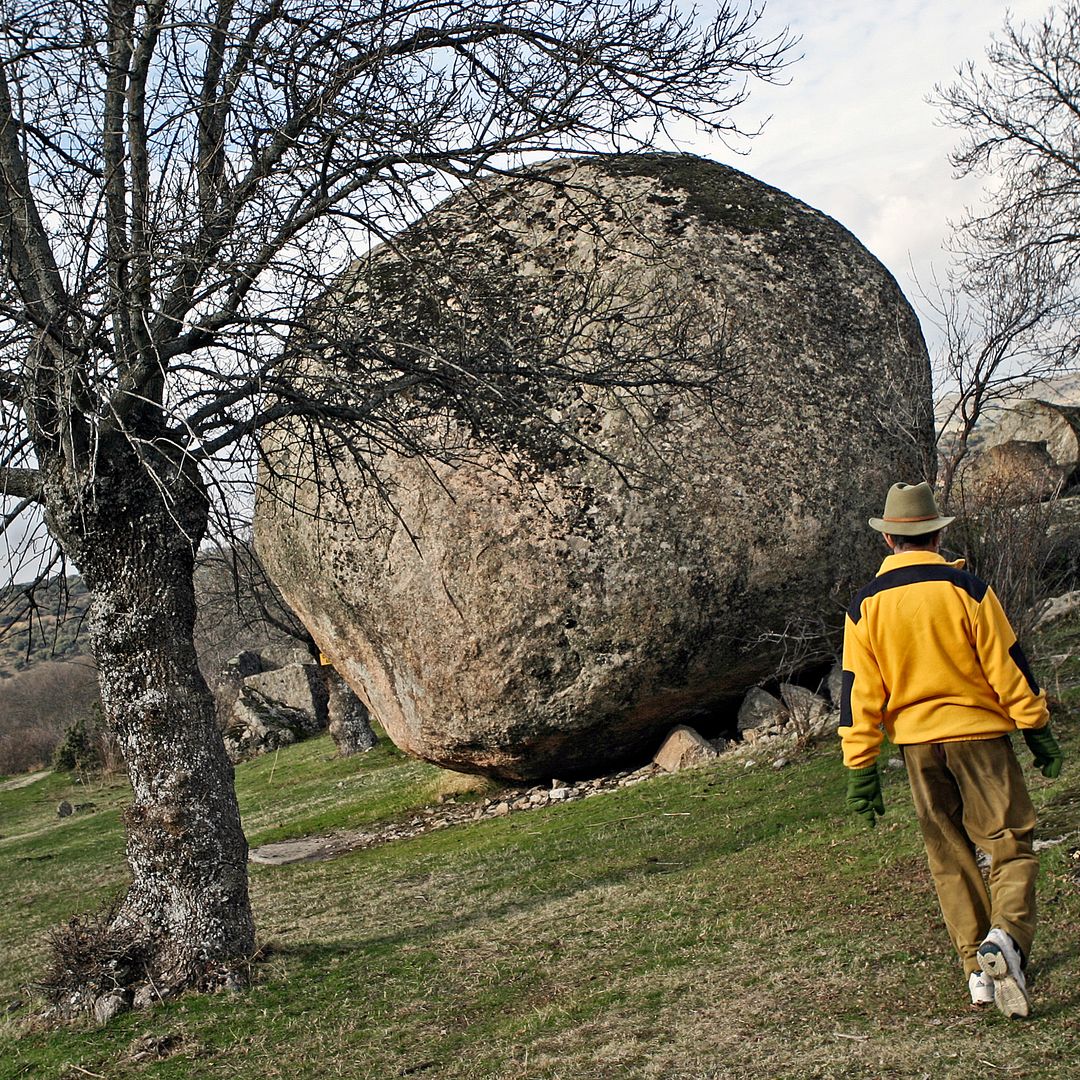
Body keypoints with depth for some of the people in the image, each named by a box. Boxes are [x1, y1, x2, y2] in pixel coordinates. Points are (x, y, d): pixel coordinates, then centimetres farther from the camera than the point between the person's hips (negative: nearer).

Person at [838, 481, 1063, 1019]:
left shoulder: (865, 607, -1)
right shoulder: (967, 590, -8)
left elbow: (860, 693, -1)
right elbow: (1007, 665, -5)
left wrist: (861, 767, 3)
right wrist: (1037, 730, 5)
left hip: (916, 742, 3)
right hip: (979, 732, -3)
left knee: (949, 855, 13)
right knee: (1011, 843, 3)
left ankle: (979, 969, 16)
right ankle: (1006, 937, -21)